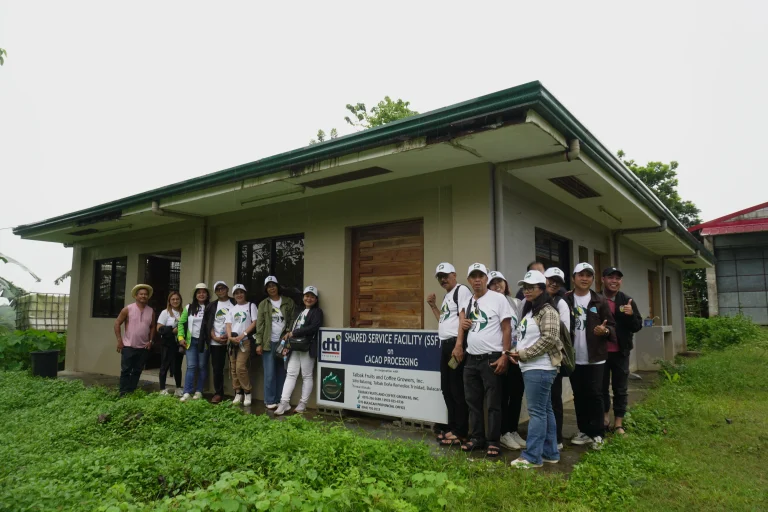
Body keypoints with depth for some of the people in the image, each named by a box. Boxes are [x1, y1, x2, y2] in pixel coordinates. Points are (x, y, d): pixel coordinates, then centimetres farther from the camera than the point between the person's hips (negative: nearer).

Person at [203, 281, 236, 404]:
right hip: (216, 342, 2)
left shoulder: (234, 304, 4)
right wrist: (214, 337, -6)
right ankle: (218, 393, 12)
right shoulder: (211, 306, 12)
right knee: (217, 369, 4)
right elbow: (207, 324, 8)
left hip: (232, 340, -2)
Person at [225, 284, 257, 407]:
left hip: (245, 341, -5)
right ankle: (238, 394, 12)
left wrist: (242, 335, -12)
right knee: (233, 369, 4)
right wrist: (230, 337, -12)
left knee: (240, 367, -14)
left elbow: (255, 322, -4)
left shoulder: (251, 306, 5)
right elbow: (228, 324, 7)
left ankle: (247, 393, -1)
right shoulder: (231, 309, 17)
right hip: (232, 342, 5)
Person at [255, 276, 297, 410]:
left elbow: (293, 321, 4)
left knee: (282, 373, 5)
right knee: (270, 373, -1)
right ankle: (270, 401, 7)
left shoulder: (289, 302, 6)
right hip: (269, 343, 0)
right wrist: (259, 343, -4)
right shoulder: (263, 304, 7)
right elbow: (260, 325, 3)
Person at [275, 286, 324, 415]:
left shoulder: (317, 312, 0)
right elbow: (292, 328, 21)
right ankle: (284, 402, 1)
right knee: (291, 374, 2)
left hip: (307, 348, -6)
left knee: (306, 376, 2)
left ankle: (303, 404, 8)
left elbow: (313, 328, -17)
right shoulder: (299, 312, 21)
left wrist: (293, 333, -14)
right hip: (294, 348, 6)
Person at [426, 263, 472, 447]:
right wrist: (433, 306, 17)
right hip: (445, 344, 10)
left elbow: (464, 319, -16)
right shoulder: (447, 296, 21)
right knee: (447, 389, 15)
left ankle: (461, 432, 3)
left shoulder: (462, 290, -7)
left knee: (458, 390, -5)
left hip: (456, 344, -10)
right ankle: (452, 427, 25)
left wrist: (458, 345, -22)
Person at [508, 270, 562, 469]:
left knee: (537, 411, -5)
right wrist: (517, 352, 5)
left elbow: (549, 339, -20)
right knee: (545, 410, 13)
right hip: (531, 368, 10)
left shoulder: (547, 311, -11)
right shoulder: (529, 311, 19)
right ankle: (550, 453, 21)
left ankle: (532, 456, 0)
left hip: (540, 369, -10)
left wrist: (524, 354, -16)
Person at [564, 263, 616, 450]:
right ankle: (584, 431, 22)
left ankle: (597, 434, 10)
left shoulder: (600, 302, 1)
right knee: (579, 396, 10)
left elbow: (612, 326, 3)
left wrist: (605, 331, -19)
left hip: (595, 357, -1)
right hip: (574, 358, 2)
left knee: (594, 394, -1)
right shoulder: (565, 301, 1)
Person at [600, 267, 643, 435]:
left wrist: (631, 315, -19)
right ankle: (605, 417, 30)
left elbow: (638, 326, -1)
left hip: (620, 352, 1)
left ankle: (618, 424, 17)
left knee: (620, 389, 8)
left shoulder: (627, 301, 0)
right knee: (602, 387, 13)